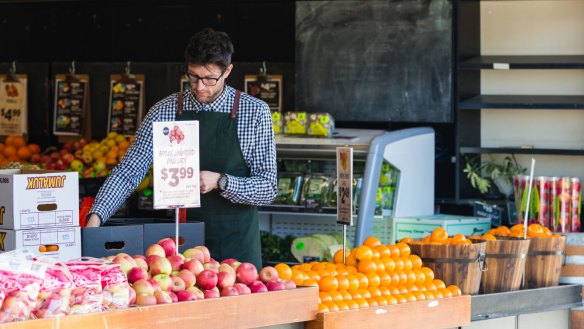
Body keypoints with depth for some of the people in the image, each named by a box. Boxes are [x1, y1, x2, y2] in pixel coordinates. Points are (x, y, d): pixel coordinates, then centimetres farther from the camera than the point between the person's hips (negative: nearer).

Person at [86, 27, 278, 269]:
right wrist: (96, 217, -19)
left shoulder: (255, 112, -5)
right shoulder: (164, 112, 0)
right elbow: (129, 172, -4)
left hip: (236, 247, -1)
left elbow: (267, 189, -5)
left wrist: (220, 182, -21)